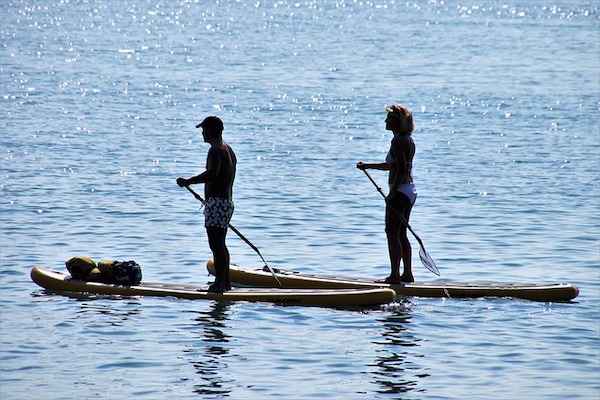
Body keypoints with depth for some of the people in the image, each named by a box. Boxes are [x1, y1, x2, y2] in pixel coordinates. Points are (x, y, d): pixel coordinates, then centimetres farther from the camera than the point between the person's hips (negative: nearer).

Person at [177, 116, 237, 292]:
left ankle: (219, 283, -12)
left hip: (216, 202, -11)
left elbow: (212, 173, -32)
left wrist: (188, 182, -27)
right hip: (227, 201, 11)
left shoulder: (216, 150, -15)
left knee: (216, 244, -10)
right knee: (220, 244, 17)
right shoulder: (228, 149, 18)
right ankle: (225, 281, 22)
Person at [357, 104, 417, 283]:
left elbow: (402, 169, -24)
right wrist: (368, 166, 29)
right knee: (401, 234, 14)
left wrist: (393, 192, -21)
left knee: (392, 233, -6)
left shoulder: (398, 141, -16)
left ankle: (395, 275, -8)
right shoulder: (409, 140, 15)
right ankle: (407, 273, 17)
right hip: (410, 190, 10)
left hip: (400, 192, -10)